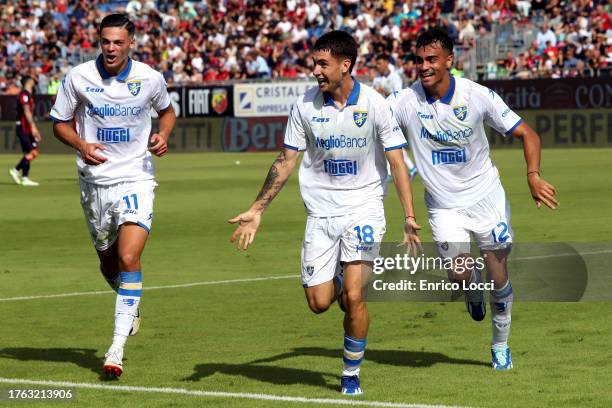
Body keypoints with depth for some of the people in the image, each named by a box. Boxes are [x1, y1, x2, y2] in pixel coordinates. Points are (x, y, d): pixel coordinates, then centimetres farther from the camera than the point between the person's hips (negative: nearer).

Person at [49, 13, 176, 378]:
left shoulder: (149, 78, -5)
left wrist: (163, 135, -6)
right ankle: (131, 308, 45)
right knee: (109, 265, 12)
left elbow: (167, 111, 16)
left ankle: (118, 346, -16)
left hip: (136, 177, -2)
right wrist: (81, 145, -16)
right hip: (95, 180, 2)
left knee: (129, 258, -18)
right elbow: (60, 123, 4)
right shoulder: (78, 78, -6)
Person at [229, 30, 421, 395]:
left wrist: (409, 216, -12)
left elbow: (397, 162, -5)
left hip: (364, 207, -3)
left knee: (353, 297, -13)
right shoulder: (305, 106, -3)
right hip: (321, 212, 3)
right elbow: (286, 161, 5)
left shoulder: (375, 104, -10)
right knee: (319, 302, -3)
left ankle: (352, 373, 6)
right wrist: (257, 210, 3)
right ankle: (339, 282, 33)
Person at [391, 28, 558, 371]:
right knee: (460, 274, -14)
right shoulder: (406, 102, -13)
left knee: (498, 276, 1)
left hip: (486, 196, 0)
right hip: (443, 204, 0)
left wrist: (533, 176, -25)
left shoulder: (478, 96, -15)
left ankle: (501, 345, 24)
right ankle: (473, 287, 25)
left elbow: (527, 134, -9)